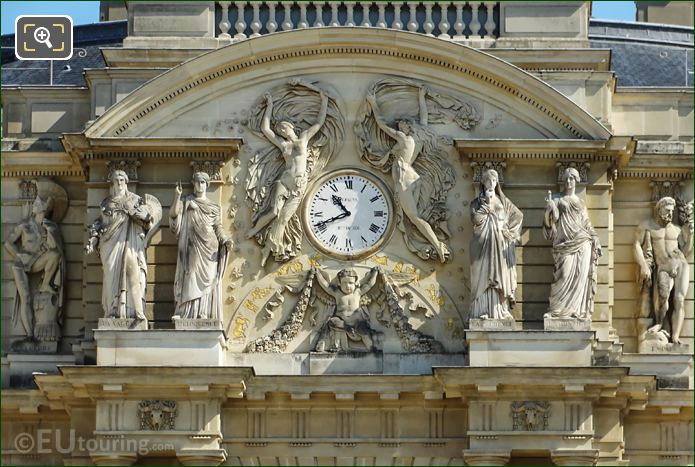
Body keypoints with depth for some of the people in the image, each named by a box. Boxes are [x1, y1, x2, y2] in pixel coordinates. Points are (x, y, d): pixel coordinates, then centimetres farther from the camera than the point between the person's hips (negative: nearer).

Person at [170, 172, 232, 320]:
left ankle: (203, 314, -6)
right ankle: (185, 312, -15)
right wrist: (177, 196, -17)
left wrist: (225, 240, -8)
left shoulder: (213, 207, 16)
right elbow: (174, 214, -6)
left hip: (209, 248, 2)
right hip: (193, 247, -2)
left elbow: (218, 229, 11)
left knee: (207, 280, -5)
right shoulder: (186, 201, 12)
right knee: (191, 278, -11)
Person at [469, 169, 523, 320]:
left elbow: (518, 215, 11)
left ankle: (501, 310, -1)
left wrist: (510, 231, 1)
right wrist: (486, 202, -11)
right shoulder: (477, 202, 7)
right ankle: (483, 311, -10)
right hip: (484, 244, -2)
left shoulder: (502, 201, 13)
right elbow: (476, 219, -9)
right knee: (484, 276, -8)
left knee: (500, 276, -1)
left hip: (501, 244, 2)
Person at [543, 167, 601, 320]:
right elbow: (554, 217, -7)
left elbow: (586, 224, 20)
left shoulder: (580, 202, 19)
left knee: (580, 276, -4)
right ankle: (556, 308, -7)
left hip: (582, 244, 3)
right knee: (565, 274, -12)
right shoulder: (558, 200, 10)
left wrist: (594, 240, 12)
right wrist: (549, 207, -27)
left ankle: (578, 309, -2)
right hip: (565, 243, -3)